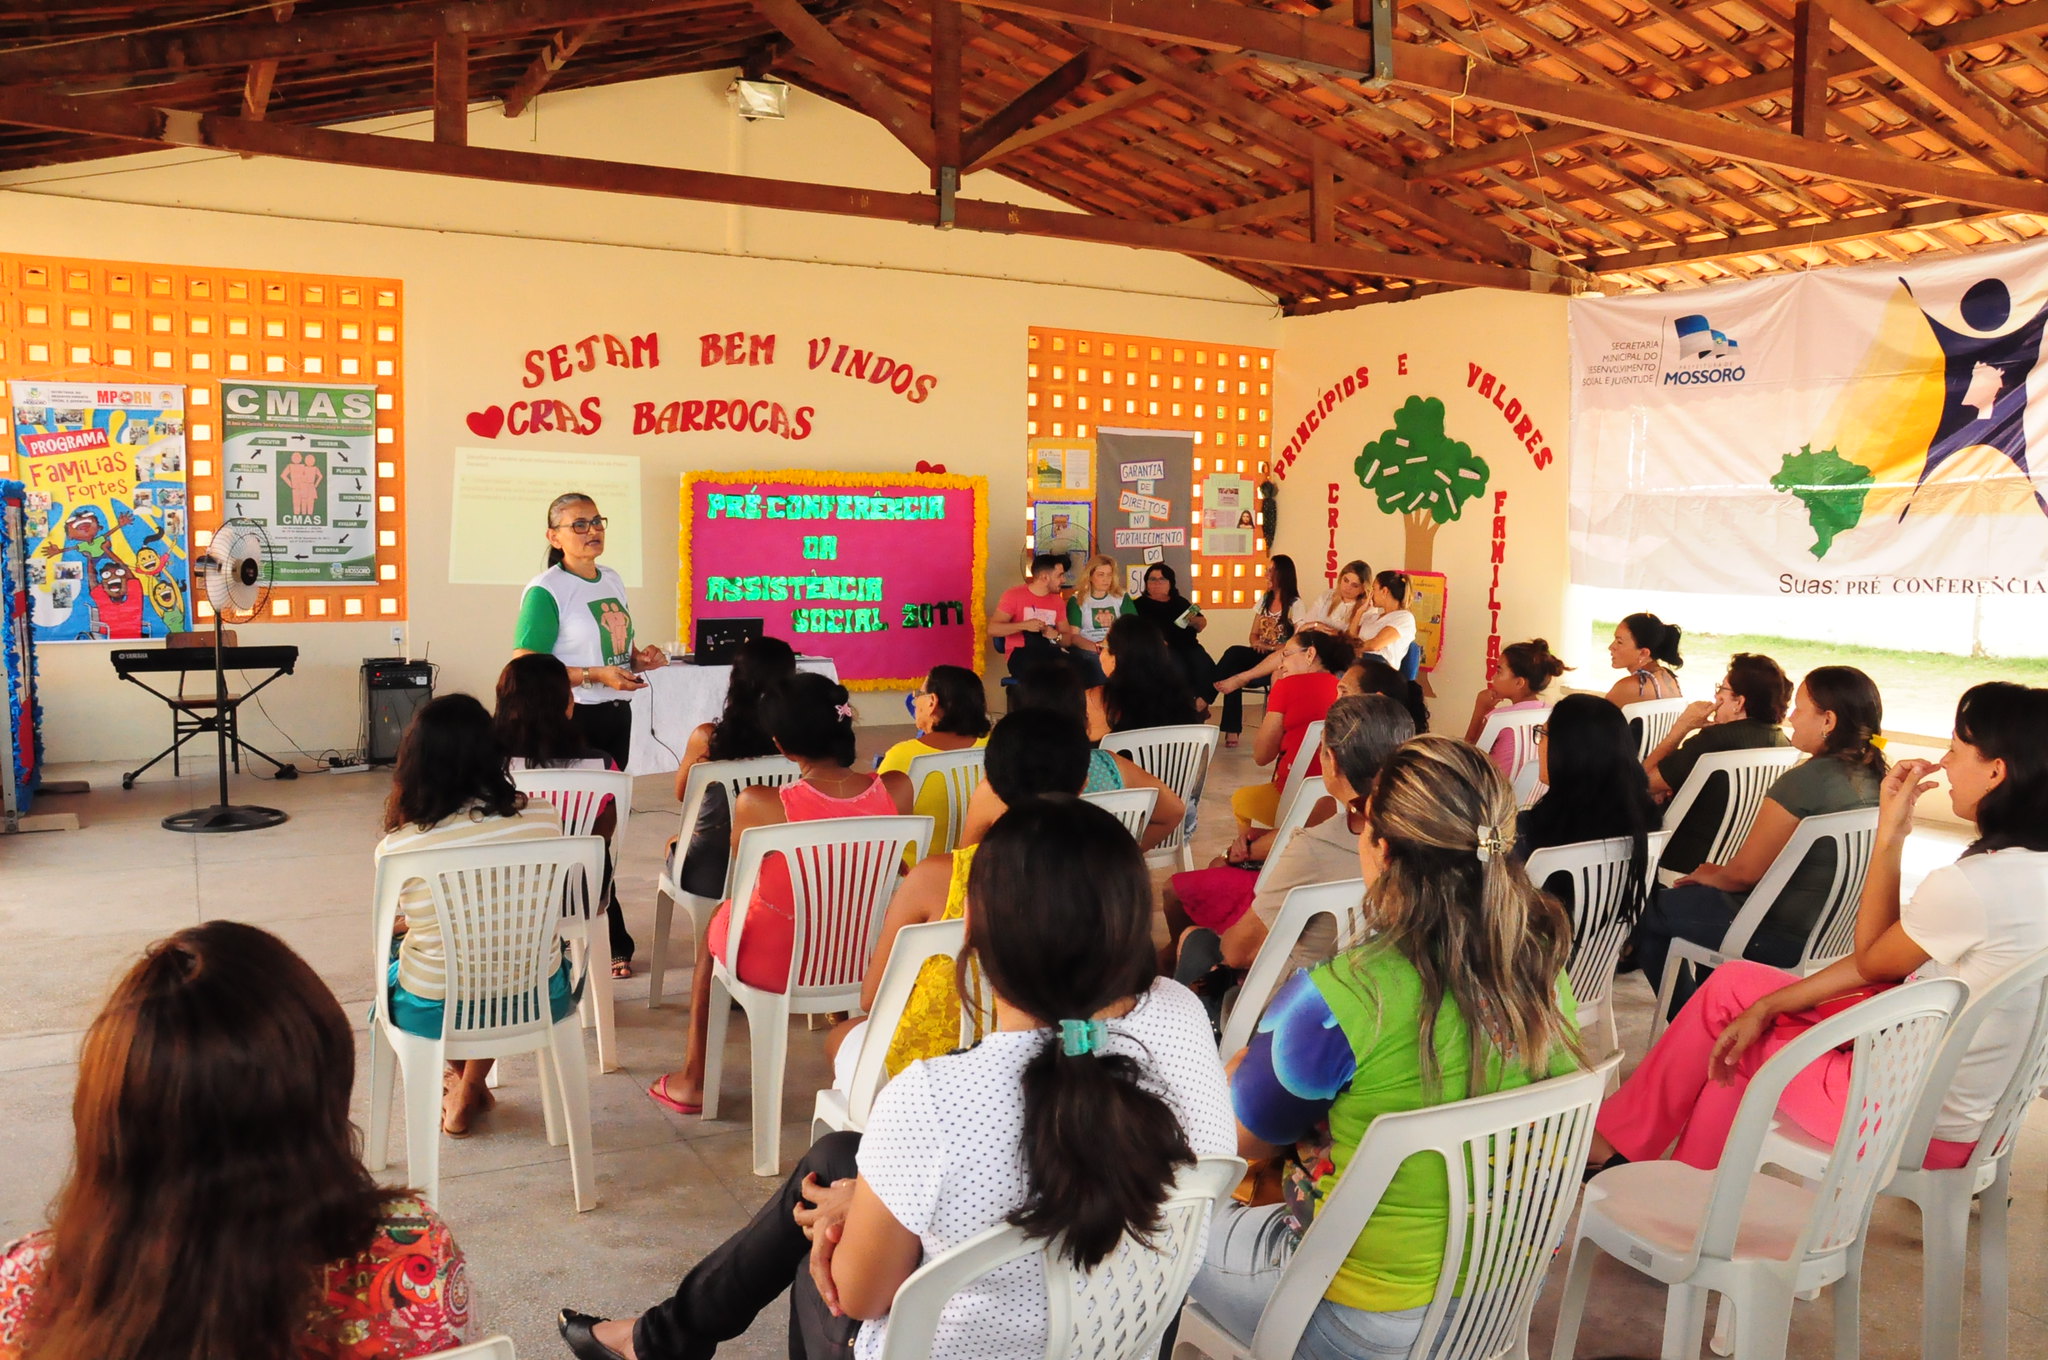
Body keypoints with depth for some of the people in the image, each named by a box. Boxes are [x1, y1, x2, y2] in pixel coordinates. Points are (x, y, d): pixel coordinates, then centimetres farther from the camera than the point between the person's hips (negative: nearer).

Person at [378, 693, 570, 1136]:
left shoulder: (395, 849, -16)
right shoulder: (543, 819, -13)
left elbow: (400, 924, 5)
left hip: (434, 1015, -1)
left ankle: (464, 1080, 42)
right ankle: (467, 1095, 39)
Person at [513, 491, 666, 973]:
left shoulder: (612, 580, 11)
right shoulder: (544, 591, -13)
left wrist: (639, 657, 2)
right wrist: (596, 675, -23)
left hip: (615, 716, 8)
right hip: (571, 720, -8)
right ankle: (613, 943, 7)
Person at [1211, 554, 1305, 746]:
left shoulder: (1296, 604, -2)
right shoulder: (1265, 600, 18)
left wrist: (1270, 647, -17)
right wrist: (1257, 644, -6)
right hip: (1259, 656, 6)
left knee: (1234, 654, -31)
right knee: (1233, 668, -29)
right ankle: (1232, 729, -30)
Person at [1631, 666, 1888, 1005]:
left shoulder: (1806, 781, -25)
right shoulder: (1875, 778, 1)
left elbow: (1745, 872, -20)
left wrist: (1712, 875, 3)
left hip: (1786, 937, -9)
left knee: (1650, 914, 7)